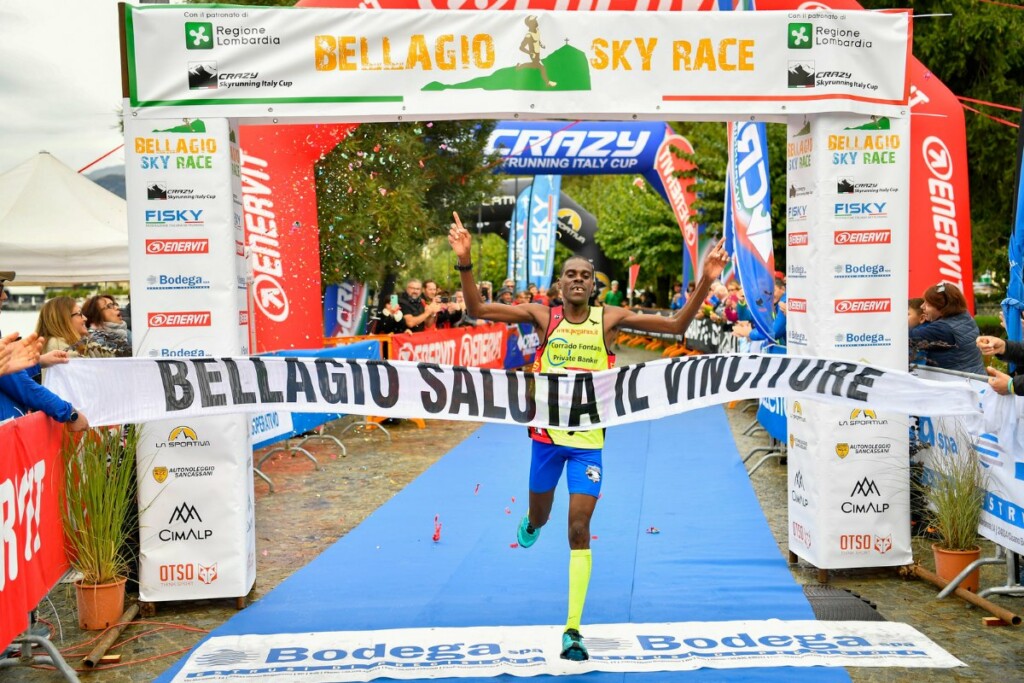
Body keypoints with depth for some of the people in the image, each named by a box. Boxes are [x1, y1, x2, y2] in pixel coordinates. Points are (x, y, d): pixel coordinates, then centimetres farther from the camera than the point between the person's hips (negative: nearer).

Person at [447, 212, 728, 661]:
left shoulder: (609, 318, -4)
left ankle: (573, 631, 2)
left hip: (588, 438, -1)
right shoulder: (542, 316, -4)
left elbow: (676, 326, -4)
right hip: (547, 434, 1)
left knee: (579, 530, -6)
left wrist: (705, 284, -17)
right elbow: (477, 310, -9)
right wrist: (465, 262, -22)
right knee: (539, 517, 20)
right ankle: (532, 523, 61)